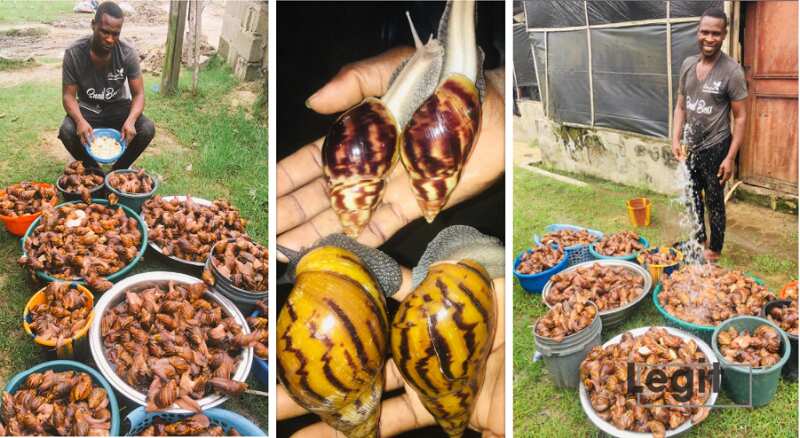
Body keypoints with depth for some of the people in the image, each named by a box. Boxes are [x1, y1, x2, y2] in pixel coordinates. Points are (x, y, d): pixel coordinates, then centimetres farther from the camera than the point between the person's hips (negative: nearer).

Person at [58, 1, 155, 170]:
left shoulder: (128, 53, -18)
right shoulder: (73, 53, -19)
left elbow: (138, 94, -14)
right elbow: (69, 96, -14)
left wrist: (131, 120, -36)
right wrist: (80, 121, -37)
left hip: (118, 107, 1)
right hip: (87, 109, 0)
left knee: (147, 129, -28)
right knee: (66, 131, -31)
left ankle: (119, 169, 0)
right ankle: (93, 170, -1)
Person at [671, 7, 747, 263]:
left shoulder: (732, 71, -16)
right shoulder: (688, 65, 0)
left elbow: (740, 117, -13)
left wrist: (730, 157, -16)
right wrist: (676, 140, 0)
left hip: (715, 149, -5)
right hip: (691, 147, 5)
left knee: (714, 202, 7)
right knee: (692, 197, 18)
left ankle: (714, 250, 24)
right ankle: (700, 239, 38)